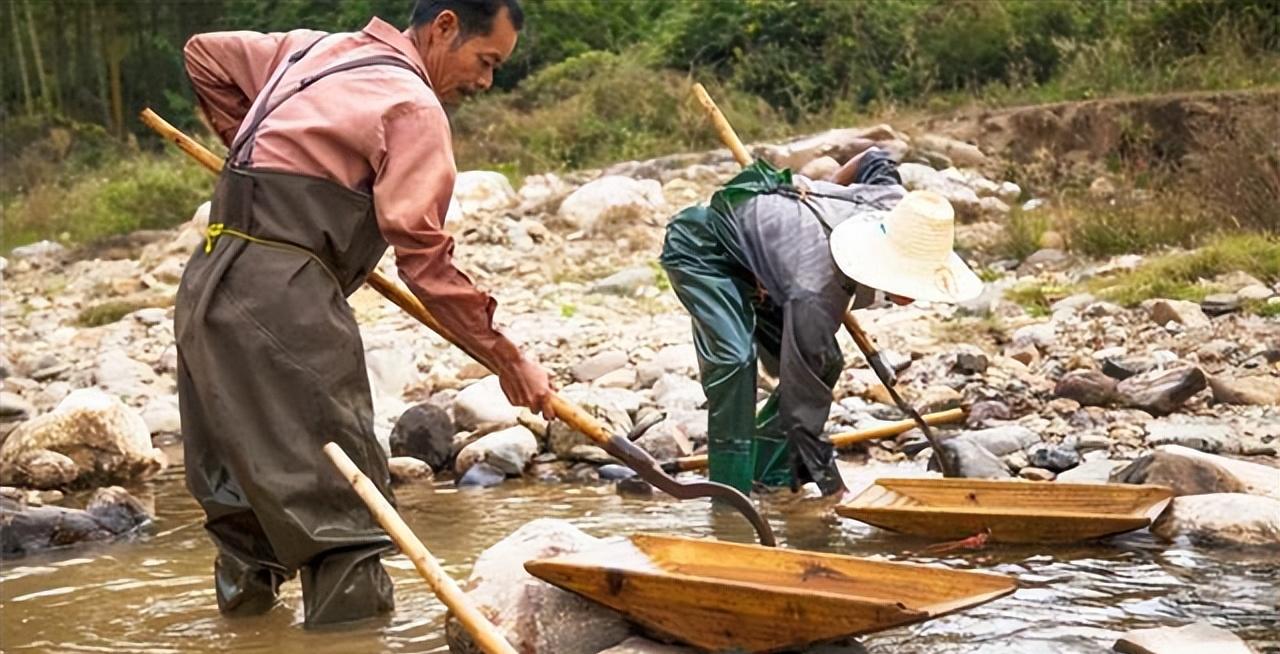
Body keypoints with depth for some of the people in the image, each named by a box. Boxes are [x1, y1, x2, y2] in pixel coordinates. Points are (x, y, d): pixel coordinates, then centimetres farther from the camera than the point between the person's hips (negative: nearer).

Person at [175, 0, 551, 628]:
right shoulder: (414, 107, -6)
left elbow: (204, 55, 29)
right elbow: (425, 262, -11)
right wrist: (507, 359, -6)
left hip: (207, 289, 9)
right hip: (282, 304, -9)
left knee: (242, 495, 16)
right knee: (342, 508, -8)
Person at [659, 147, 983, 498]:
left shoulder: (894, 200, -23)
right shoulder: (815, 295, -42)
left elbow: (875, 159, 2)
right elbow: (803, 412, -36)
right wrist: (834, 490, -34)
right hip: (700, 247, -8)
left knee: (823, 367, -1)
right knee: (735, 358, -30)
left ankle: (770, 481, 8)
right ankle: (731, 492, -21)